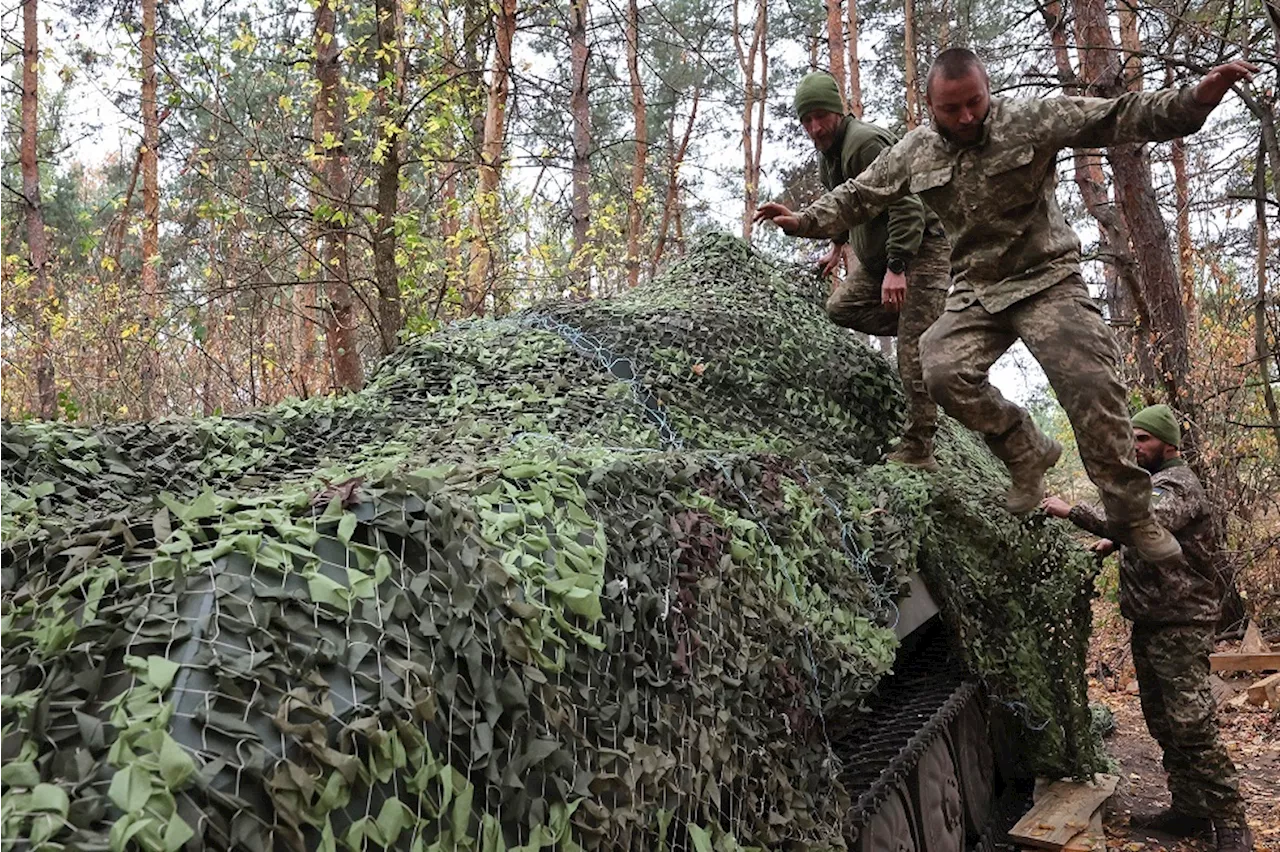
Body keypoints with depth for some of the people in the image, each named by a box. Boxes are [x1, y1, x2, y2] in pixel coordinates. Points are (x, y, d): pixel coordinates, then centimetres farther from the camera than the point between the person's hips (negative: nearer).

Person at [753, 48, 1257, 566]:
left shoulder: (1029, 121, -9)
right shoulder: (914, 152, 3)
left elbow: (1119, 117, -17)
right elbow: (857, 196, 14)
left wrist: (1197, 99, -32)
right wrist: (804, 221, 3)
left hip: (1046, 280, -3)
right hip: (975, 292, 3)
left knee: (1091, 383, -18)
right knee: (944, 373, -23)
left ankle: (1131, 516, -1)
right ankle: (1027, 453, 3)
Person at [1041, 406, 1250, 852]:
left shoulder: (1177, 484, -14)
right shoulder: (1150, 482, 17)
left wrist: (1073, 511, -32)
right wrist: (1114, 543, 15)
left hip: (1180, 627, -10)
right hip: (1149, 623, 10)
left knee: (1192, 727, -10)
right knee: (1163, 724, 14)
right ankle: (1188, 808, 24)